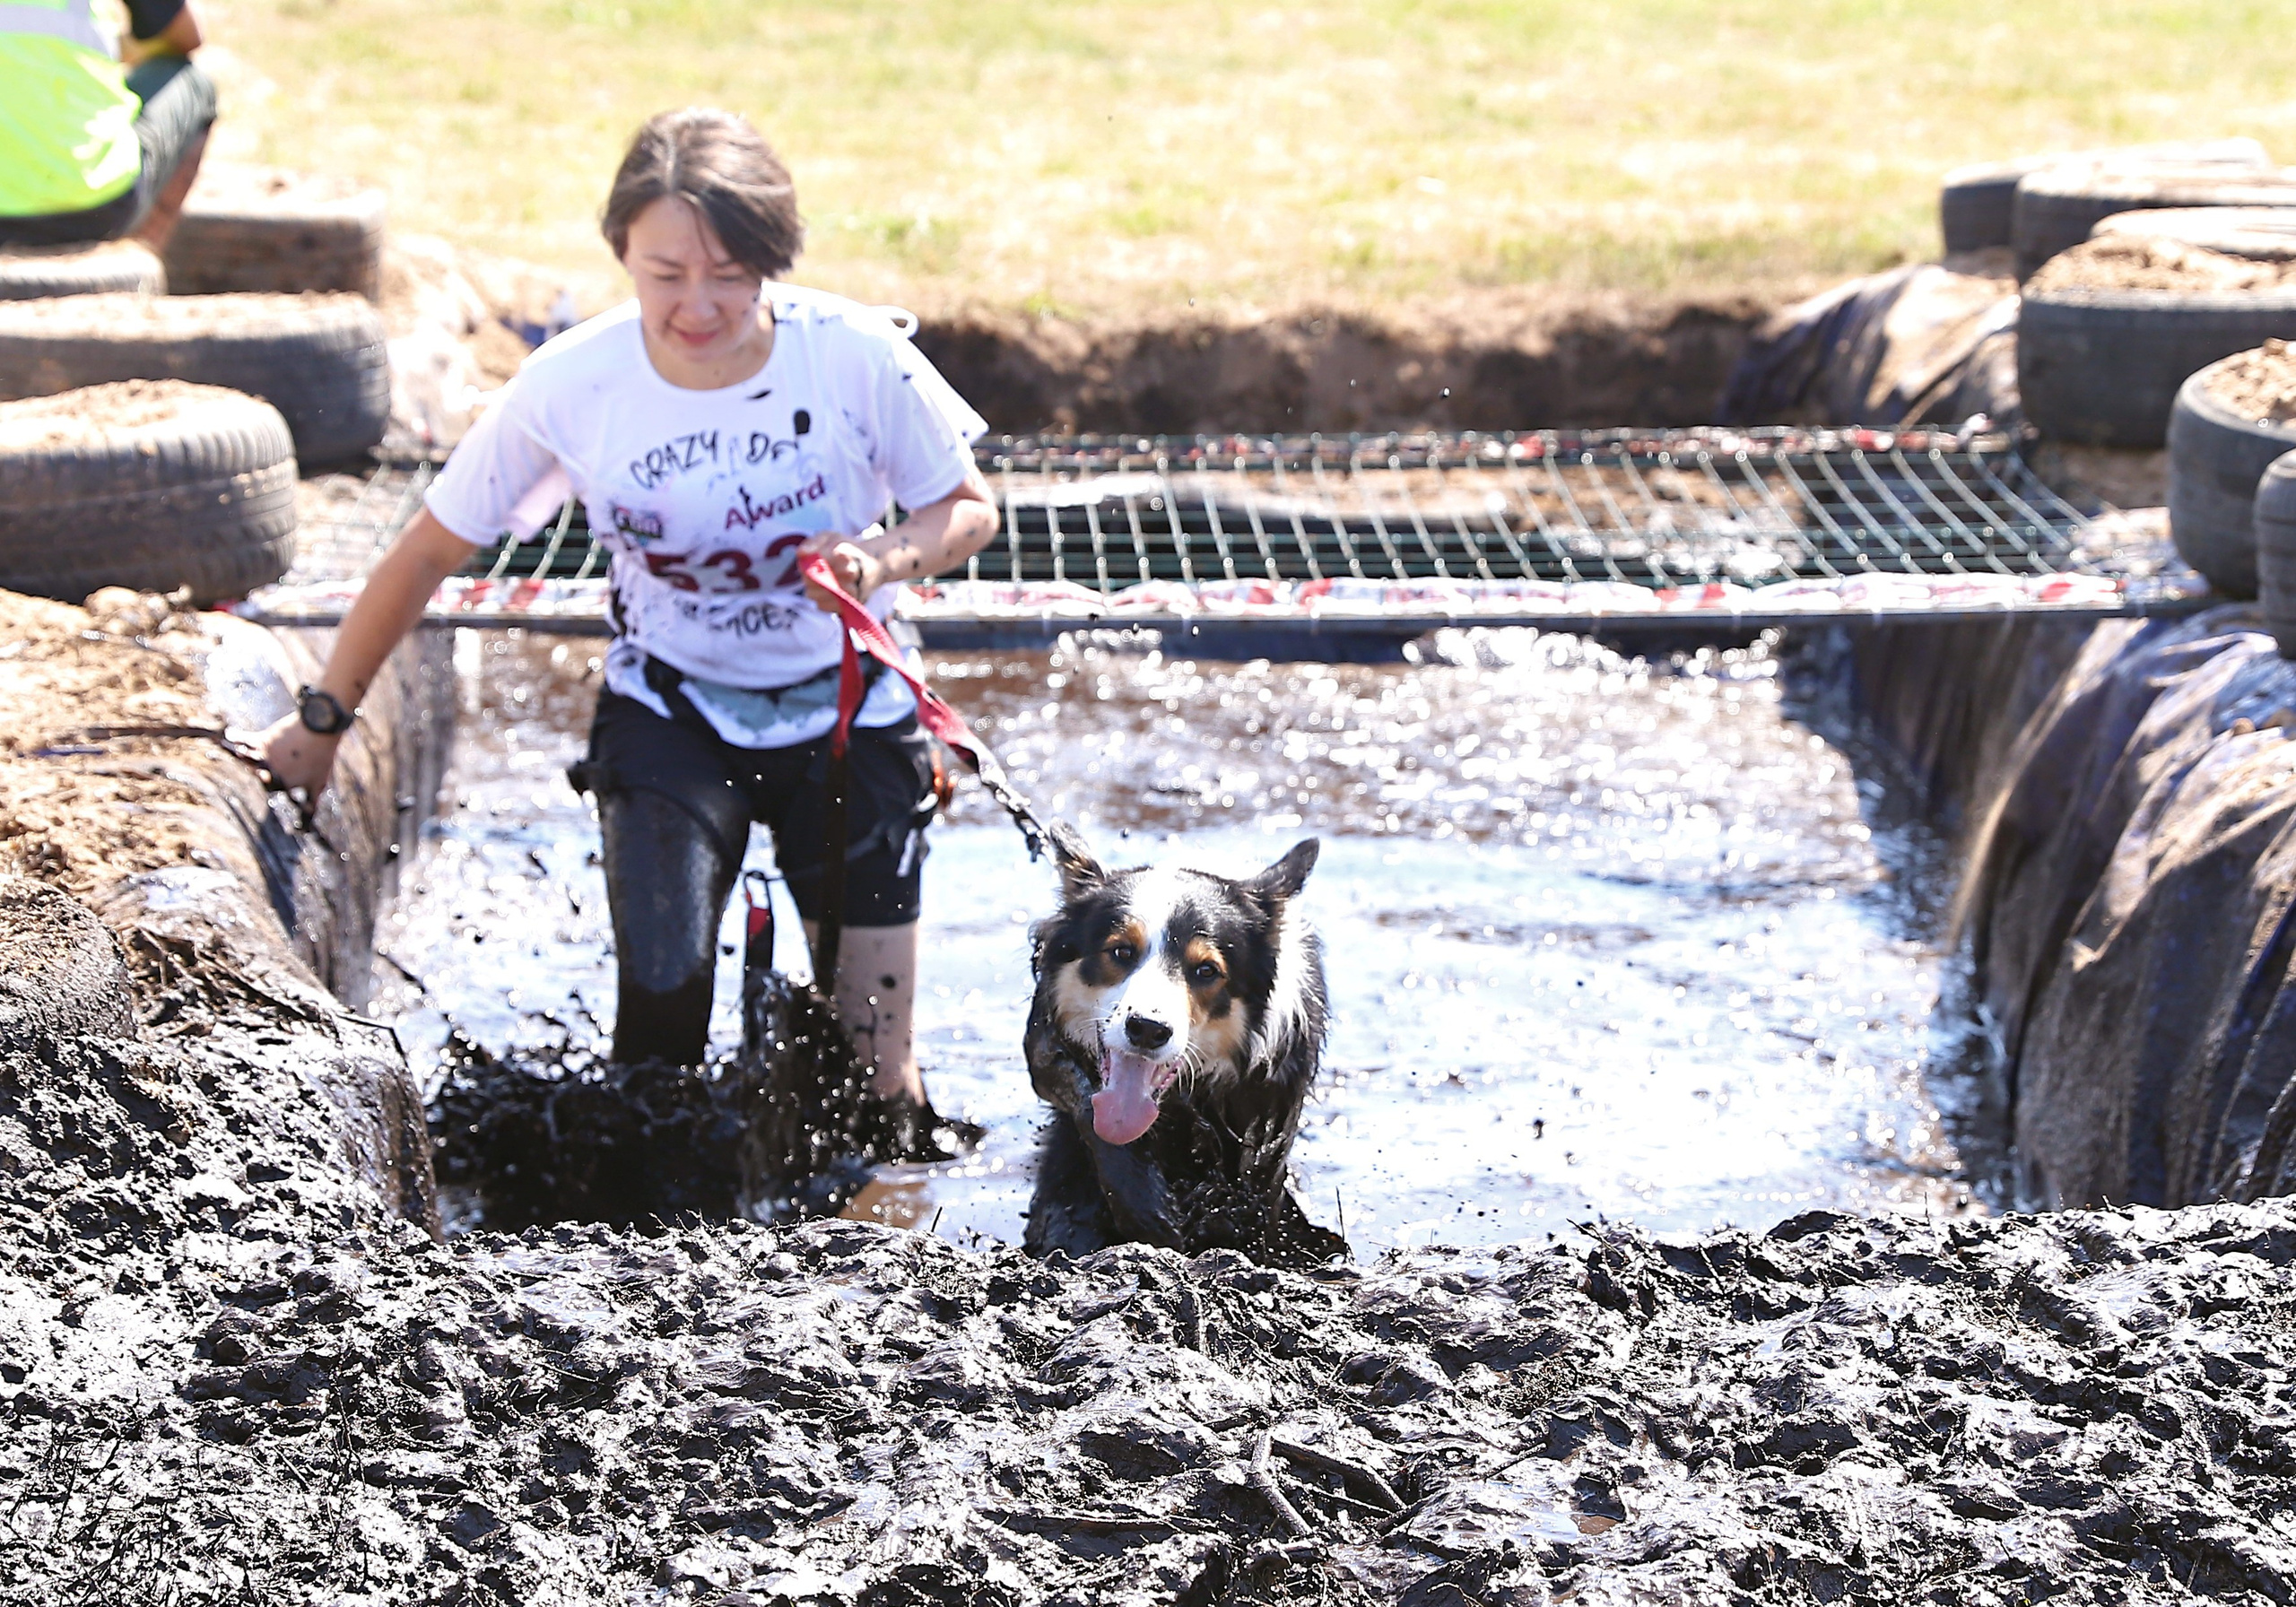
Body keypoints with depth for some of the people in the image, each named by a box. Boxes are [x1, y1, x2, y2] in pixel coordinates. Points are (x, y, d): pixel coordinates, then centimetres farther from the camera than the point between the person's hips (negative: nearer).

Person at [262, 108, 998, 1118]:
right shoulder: (568, 387, -18)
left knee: (880, 1077, 0)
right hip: (670, 706, 0)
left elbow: (969, 510, -4)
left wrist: (887, 560, -27)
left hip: (846, 710, 0)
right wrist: (324, 717, 6)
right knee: (661, 992, -23)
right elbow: (431, 551, -4)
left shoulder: (856, 358, -19)